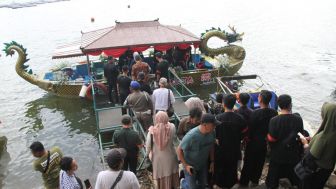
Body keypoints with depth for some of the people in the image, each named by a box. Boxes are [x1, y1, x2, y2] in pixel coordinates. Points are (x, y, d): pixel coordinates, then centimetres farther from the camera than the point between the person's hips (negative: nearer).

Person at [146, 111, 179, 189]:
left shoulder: (152, 130, -22)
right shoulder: (171, 127, -21)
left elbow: (148, 145, -13)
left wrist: (149, 153, 8)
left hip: (158, 158, -1)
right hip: (170, 157, 1)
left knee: (160, 177, 19)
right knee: (171, 174, 24)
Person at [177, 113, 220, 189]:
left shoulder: (212, 132, -18)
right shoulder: (191, 135, -33)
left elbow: (211, 147, 0)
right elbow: (179, 150, -21)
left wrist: (212, 161, 3)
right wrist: (185, 165, -22)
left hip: (203, 165, 5)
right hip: (190, 166, -5)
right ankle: (183, 183, 40)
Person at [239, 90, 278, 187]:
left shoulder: (255, 113, -25)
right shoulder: (274, 113, -11)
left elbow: (251, 128, -17)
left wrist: (248, 138, 1)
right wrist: (267, 137, 11)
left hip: (254, 142, -4)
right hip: (265, 142, 4)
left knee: (249, 162, 12)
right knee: (260, 162, 21)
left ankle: (244, 182, 24)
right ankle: (255, 180, 36)